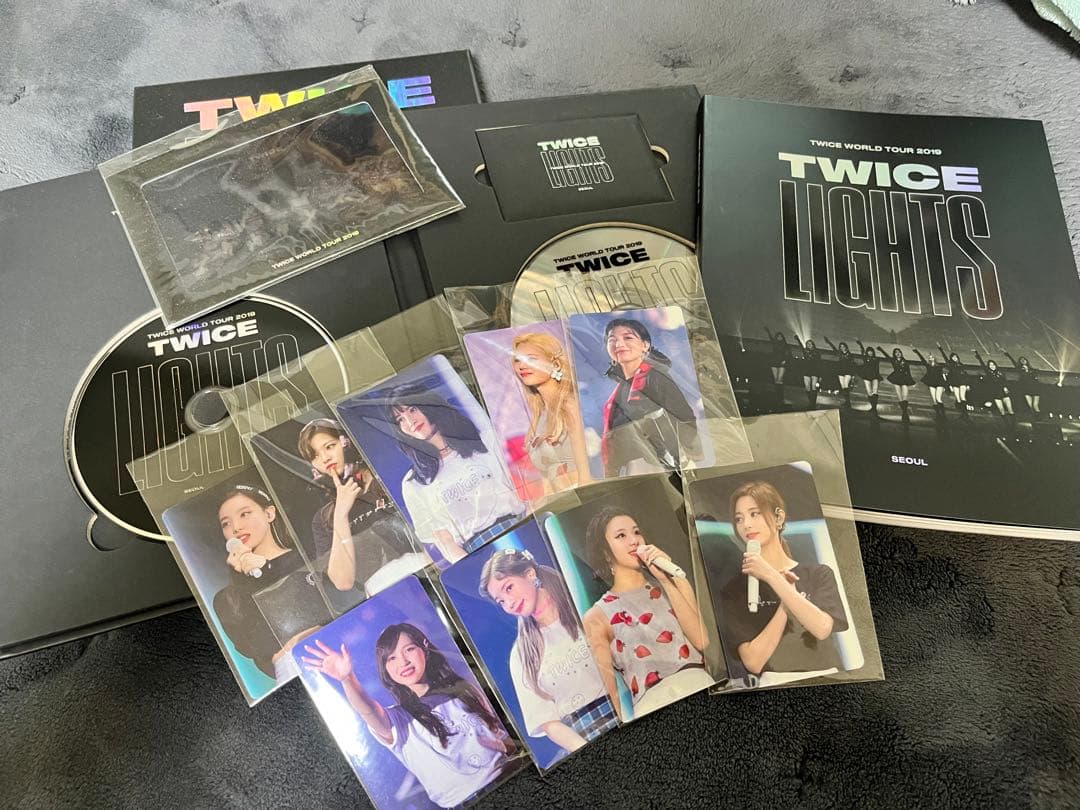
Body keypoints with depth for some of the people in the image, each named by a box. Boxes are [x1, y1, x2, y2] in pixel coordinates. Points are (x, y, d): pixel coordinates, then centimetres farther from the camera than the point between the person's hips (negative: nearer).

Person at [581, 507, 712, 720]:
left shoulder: (674, 583, 16)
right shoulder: (597, 618, 7)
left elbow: (703, 642, 1)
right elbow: (611, 694, 4)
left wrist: (667, 581, -3)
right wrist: (627, 726, -13)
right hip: (654, 703, -3)